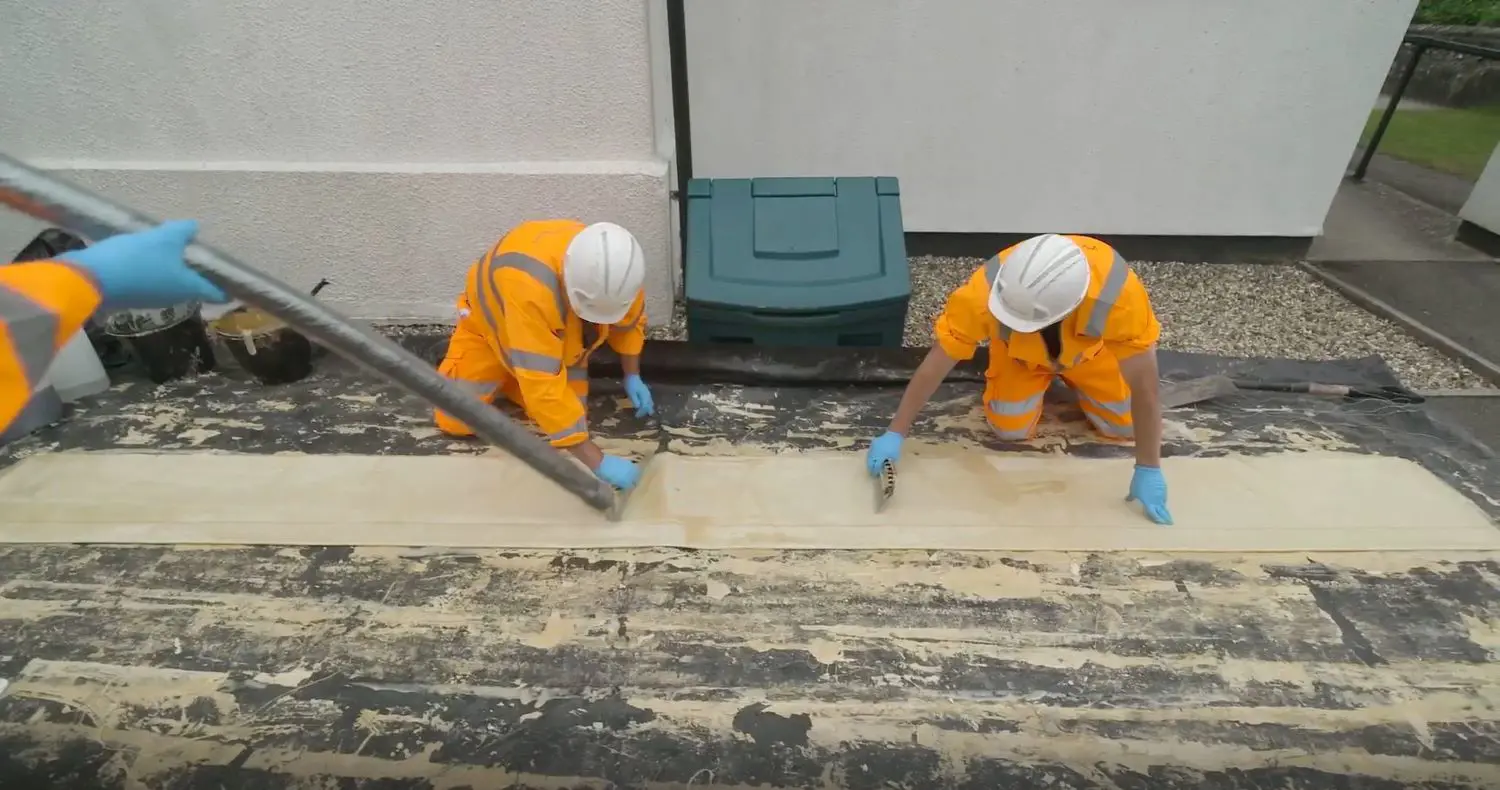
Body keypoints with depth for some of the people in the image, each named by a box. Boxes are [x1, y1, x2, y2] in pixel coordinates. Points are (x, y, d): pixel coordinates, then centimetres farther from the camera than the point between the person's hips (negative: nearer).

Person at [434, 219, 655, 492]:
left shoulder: (617, 273, -29)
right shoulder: (529, 286, -48)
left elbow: (630, 321, -4)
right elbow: (542, 384, -49)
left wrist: (632, 377, -5)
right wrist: (596, 460, -49)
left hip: (560, 335, 4)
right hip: (491, 321, -3)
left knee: (569, 413, -7)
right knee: (456, 421, -7)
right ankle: (500, 372, 21)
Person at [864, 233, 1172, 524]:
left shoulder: (1118, 296, -44)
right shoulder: (983, 292, -43)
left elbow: (1143, 388, -32)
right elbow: (935, 365, -31)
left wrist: (1148, 470, -26)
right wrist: (895, 433, -27)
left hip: (1092, 346, 0)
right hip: (1021, 350, 0)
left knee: (1125, 426, -4)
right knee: (1012, 429, -11)